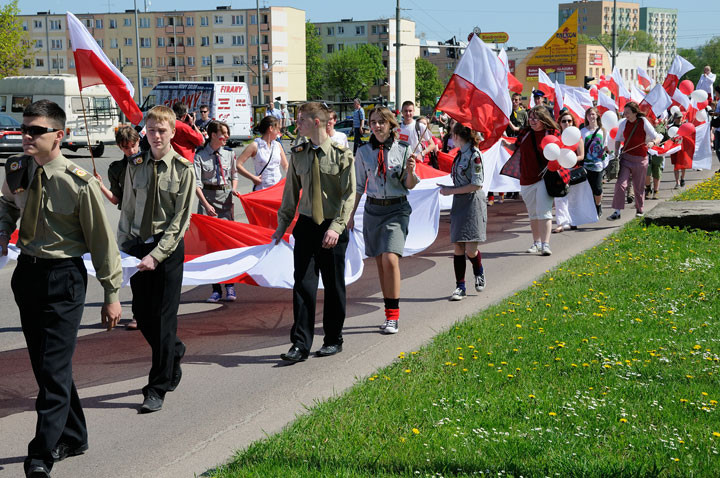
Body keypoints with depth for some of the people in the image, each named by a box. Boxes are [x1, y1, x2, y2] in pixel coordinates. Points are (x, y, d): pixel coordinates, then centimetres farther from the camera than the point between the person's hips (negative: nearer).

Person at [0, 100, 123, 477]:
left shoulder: (78, 183, -16)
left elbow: (101, 239, -9)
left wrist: (111, 294, -6)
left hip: (63, 277, -7)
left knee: (54, 367, -8)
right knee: (42, 364, 16)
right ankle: (72, 438, 33)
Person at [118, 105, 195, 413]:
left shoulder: (183, 170, -7)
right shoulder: (135, 168, 6)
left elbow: (181, 220, -10)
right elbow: (127, 211, 13)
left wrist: (156, 254, -16)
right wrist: (123, 246, 3)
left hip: (168, 248, -4)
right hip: (137, 246, 5)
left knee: (163, 317, -2)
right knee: (142, 316, 10)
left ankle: (157, 389, 7)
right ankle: (174, 353, 39)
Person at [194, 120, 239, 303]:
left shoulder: (229, 154, 8)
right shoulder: (200, 156, -4)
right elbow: (197, 184, -7)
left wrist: (234, 188, 1)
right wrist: (206, 204, -17)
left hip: (226, 197, 2)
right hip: (207, 197, -2)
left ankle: (230, 287, 4)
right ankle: (216, 288, 4)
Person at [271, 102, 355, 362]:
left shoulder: (342, 155, -7)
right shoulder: (298, 155, 5)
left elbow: (349, 196, -10)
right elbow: (291, 193, 13)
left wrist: (336, 227, -20)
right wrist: (282, 225, 8)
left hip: (332, 228, -3)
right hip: (305, 225, 3)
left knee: (334, 286, 7)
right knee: (303, 284, -3)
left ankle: (333, 340, 23)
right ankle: (300, 344, 0)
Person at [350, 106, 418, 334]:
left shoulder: (403, 150, -2)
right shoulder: (364, 152, 4)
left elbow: (409, 186, 4)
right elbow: (358, 185, 12)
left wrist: (411, 172, -17)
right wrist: (351, 214, 11)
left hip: (396, 209, -3)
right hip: (373, 210, 3)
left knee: (390, 259, -17)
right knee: (380, 263, 6)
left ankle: (393, 316, -9)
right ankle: (390, 314, 16)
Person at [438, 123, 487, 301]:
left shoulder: (474, 155, -11)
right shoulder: (461, 154, 13)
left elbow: (477, 184, -15)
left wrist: (451, 191, -11)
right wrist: (448, 188, 7)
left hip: (473, 203, -7)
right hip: (459, 203, 8)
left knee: (470, 249, -9)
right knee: (458, 248, 3)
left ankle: (479, 272, 22)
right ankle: (460, 286, 9)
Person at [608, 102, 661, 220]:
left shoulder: (644, 123, -8)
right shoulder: (623, 123, 2)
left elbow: (657, 139, -6)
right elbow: (618, 139, 14)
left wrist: (652, 142, -29)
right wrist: (616, 153, -2)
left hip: (640, 159, -2)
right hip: (625, 157, 2)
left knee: (638, 187, 9)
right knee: (620, 184, -13)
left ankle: (640, 209, 31)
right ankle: (617, 211, -12)